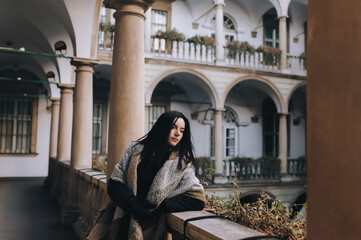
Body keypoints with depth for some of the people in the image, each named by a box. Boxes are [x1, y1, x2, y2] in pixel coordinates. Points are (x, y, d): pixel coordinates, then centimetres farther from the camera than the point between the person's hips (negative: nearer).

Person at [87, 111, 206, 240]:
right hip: (124, 214, 1)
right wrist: (133, 204, -15)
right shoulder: (136, 149, 4)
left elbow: (198, 198, -5)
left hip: (151, 223, -1)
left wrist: (158, 207, -12)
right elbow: (114, 183, 3)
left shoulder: (182, 161, 1)